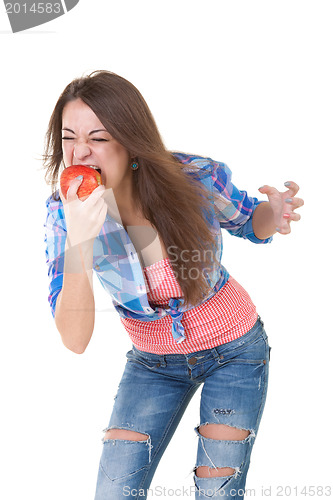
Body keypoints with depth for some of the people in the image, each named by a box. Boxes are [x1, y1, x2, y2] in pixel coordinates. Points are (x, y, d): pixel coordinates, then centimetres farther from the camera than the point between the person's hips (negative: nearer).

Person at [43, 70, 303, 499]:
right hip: (153, 362, 2)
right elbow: (75, 340, -28)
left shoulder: (196, 178, -25)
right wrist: (78, 241, -43)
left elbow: (248, 222, -1)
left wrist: (273, 214, -26)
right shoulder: (63, 213, -21)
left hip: (234, 348, -1)